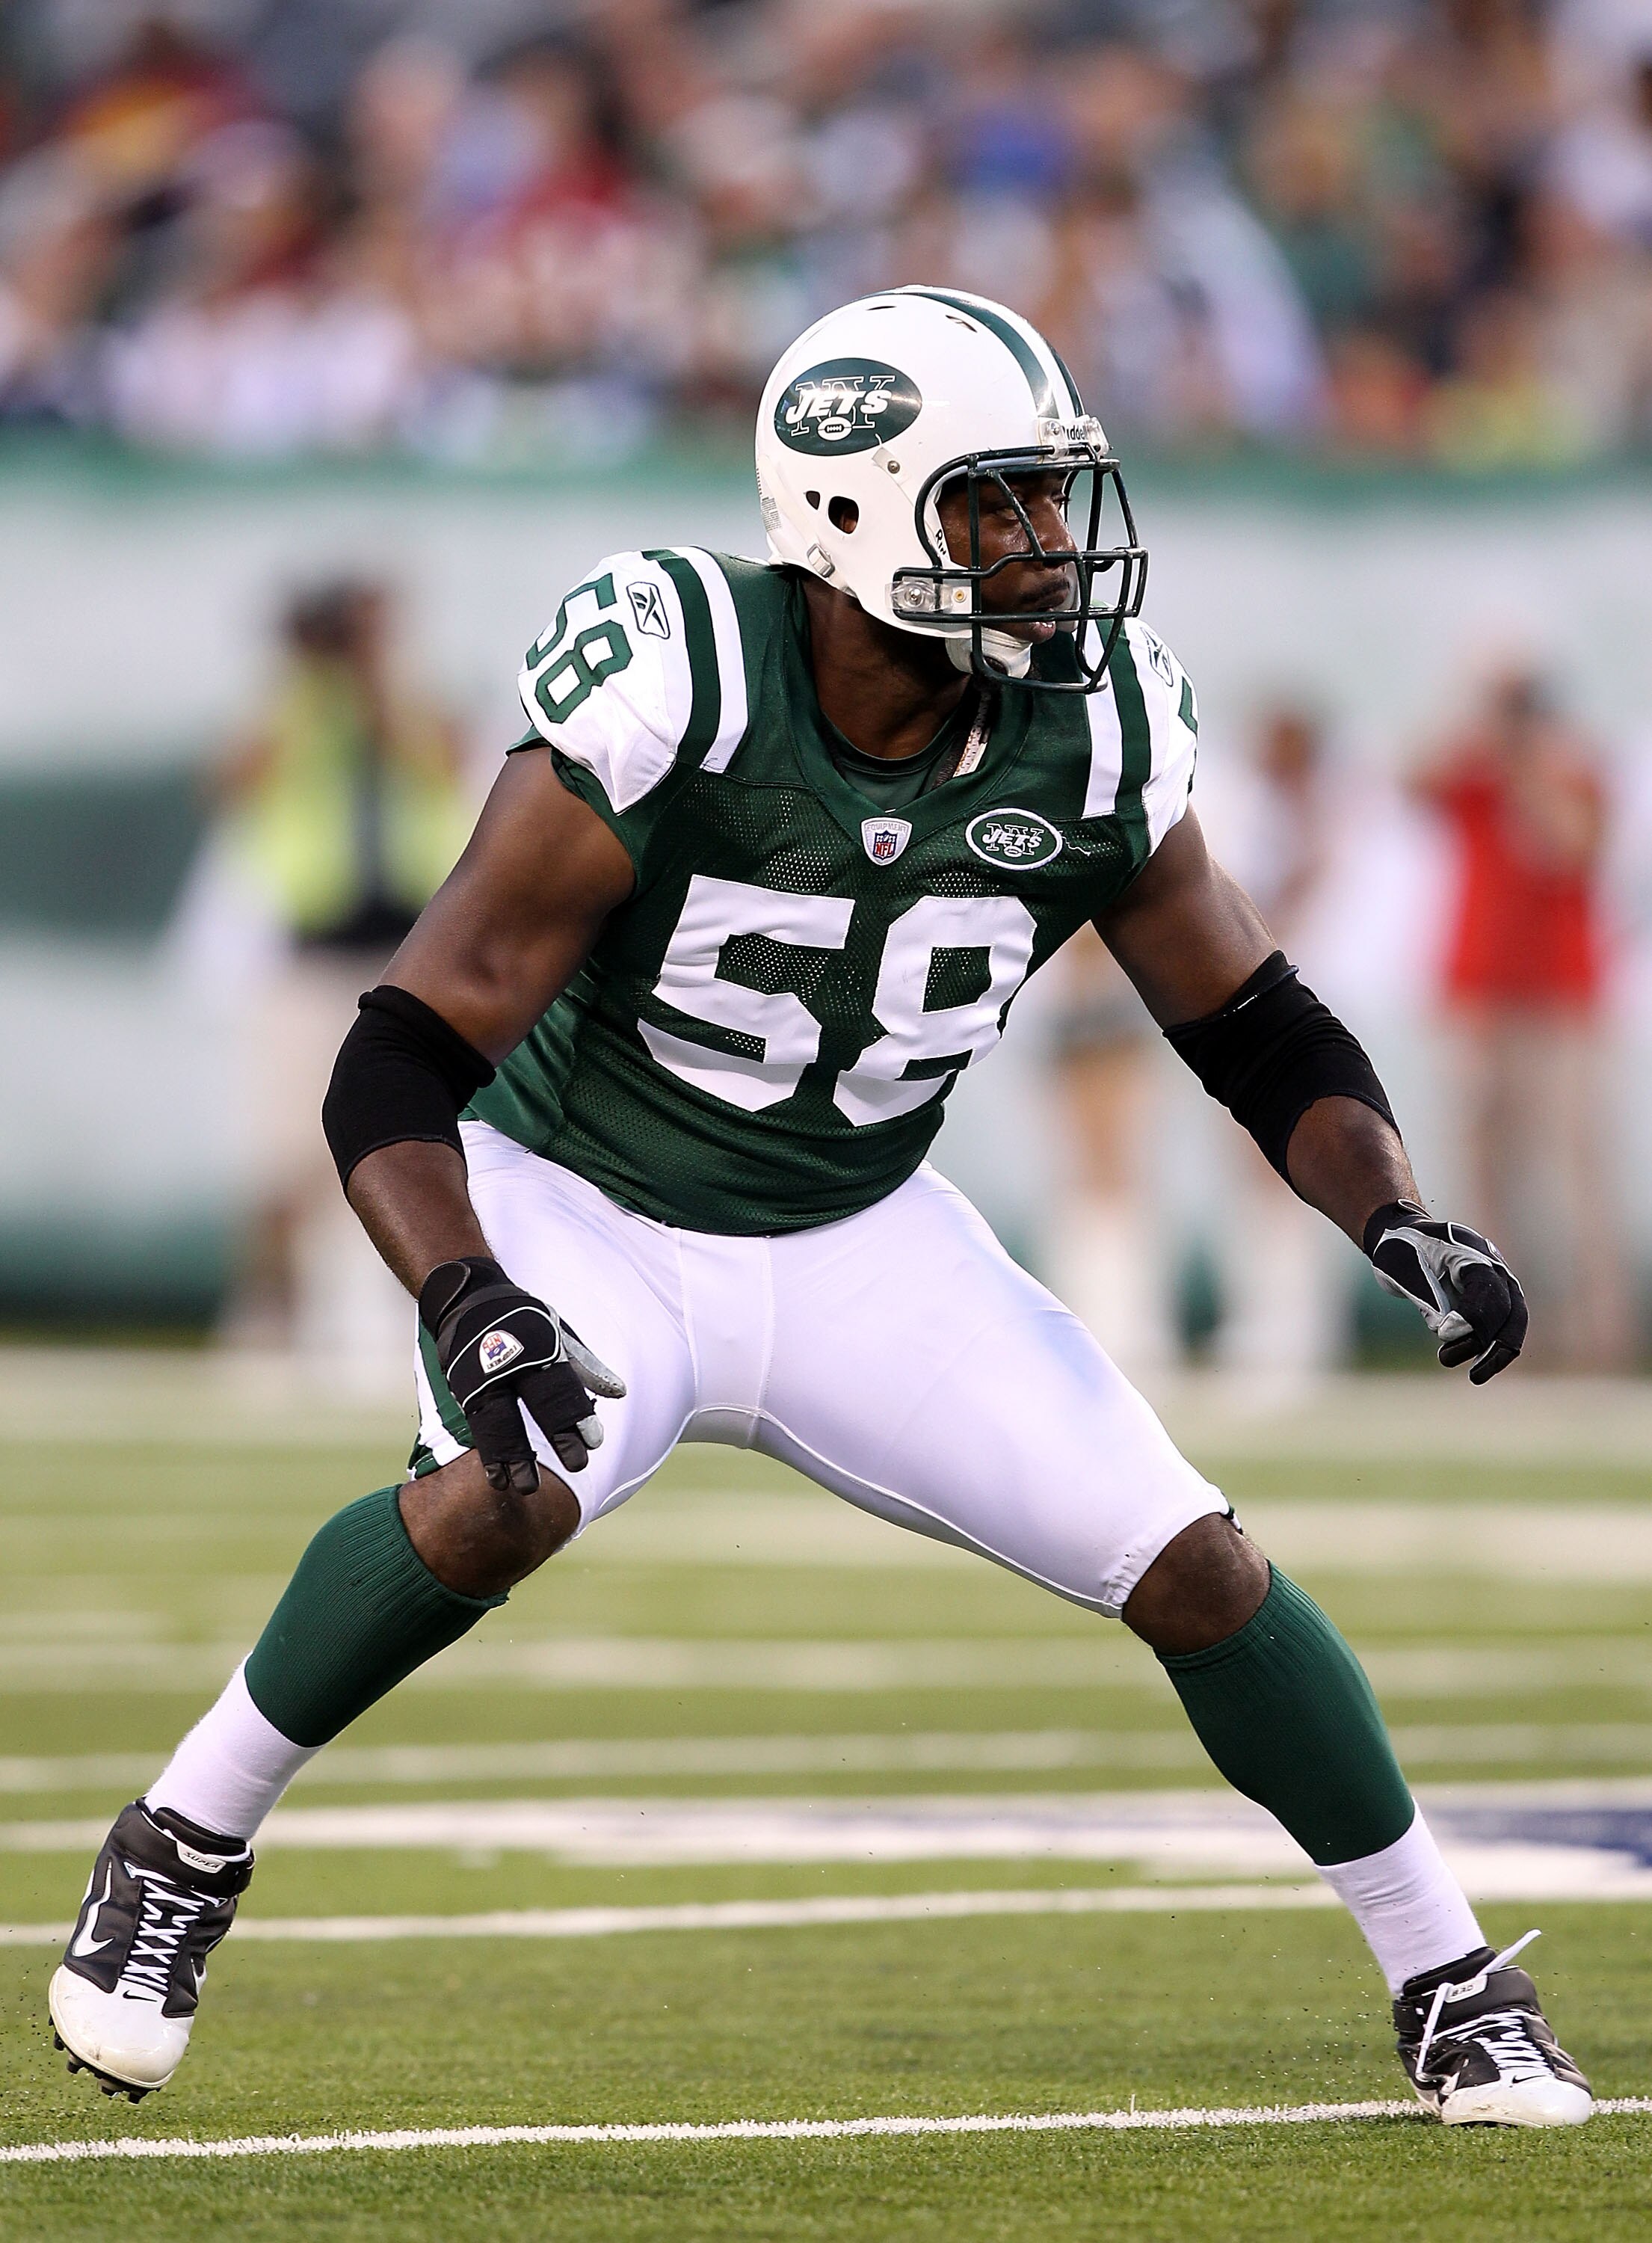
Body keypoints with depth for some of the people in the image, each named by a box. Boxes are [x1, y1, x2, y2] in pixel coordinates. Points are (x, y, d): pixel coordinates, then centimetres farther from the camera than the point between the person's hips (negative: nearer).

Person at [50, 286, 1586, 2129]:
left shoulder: (1088, 738, -14)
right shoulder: (672, 696, -28)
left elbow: (1260, 1031, 2)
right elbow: (399, 1068, -28)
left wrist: (1395, 1224, -17)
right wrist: (470, 1306, -45)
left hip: (859, 1247, 4)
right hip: (584, 1212, -4)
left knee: (1194, 1565, -6)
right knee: (505, 1493, -34)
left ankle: (1448, 1986, 15)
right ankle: (181, 1846, -11)